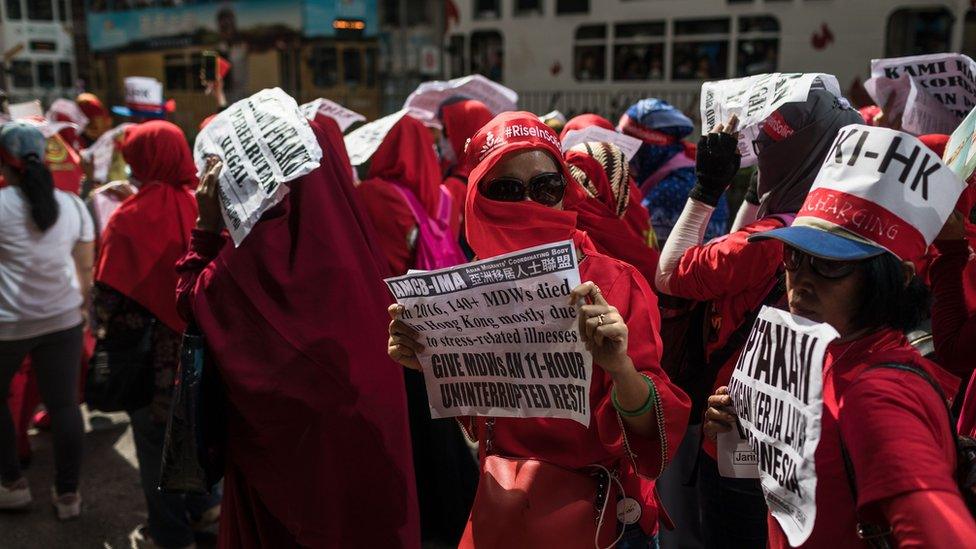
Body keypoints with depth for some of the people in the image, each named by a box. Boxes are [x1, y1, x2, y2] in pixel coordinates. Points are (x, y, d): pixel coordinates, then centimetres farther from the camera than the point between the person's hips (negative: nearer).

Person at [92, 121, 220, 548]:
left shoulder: (132, 219, -20)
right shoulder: (199, 208, -3)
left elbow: (112, 295, -16)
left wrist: (107, 337, 0)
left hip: (151, 355, -5)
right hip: (195, 348, 6)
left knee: (157, 438, 10)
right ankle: (204, 506, 38)